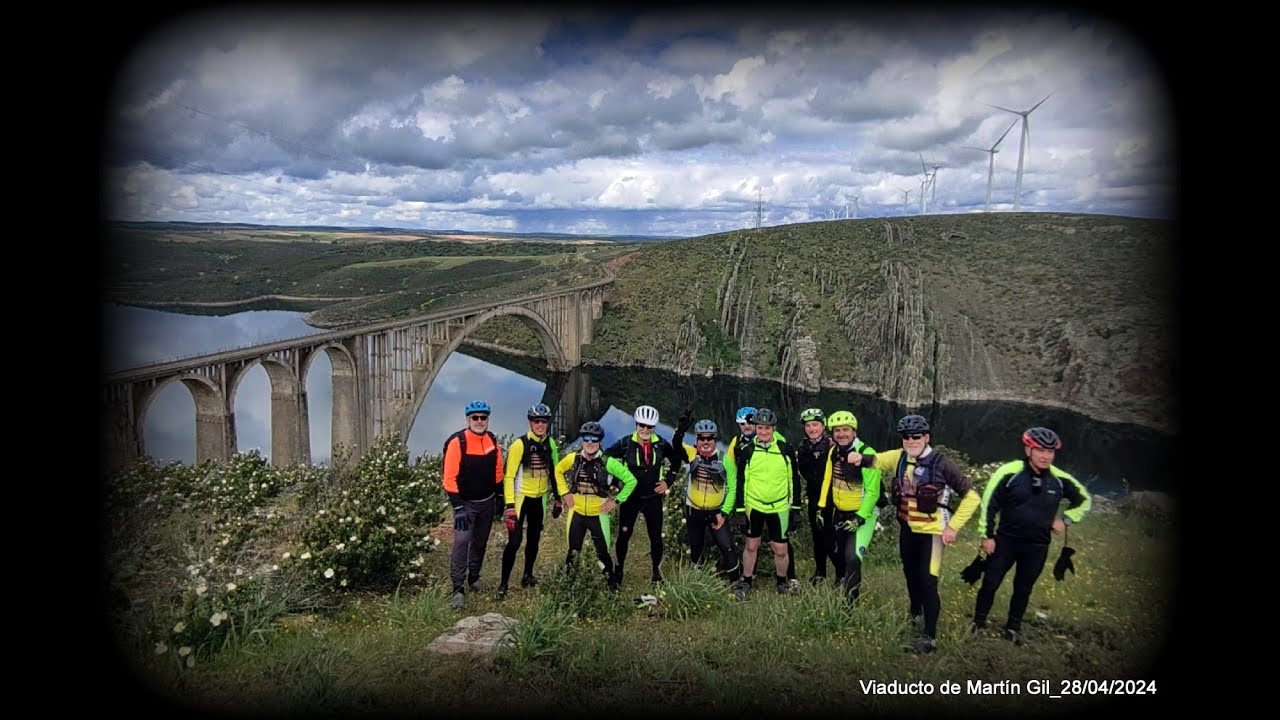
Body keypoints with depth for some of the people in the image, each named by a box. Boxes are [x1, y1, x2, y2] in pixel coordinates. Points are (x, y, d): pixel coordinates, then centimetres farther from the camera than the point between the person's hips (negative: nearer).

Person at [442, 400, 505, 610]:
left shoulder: (492, 441, -1)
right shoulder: (456, 442, -18)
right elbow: (450, 478, -19)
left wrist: (500, 497, 12)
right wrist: (458, 507, -21)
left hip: (487, 502, 5)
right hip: (465, 503, -5)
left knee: (480, 542, 16)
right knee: (461, 542, -13)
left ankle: (474, 577, 34)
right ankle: (458, 589, -6)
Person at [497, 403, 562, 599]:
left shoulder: (550, 444, 1)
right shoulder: (519, 444, -17)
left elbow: (554, 472, 12)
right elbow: (509, 476, -17)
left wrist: (558, 499, 12)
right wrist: (510, 506, -22)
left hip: (539, 498, 5)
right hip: (521, 497, -5)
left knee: (534, 539, 13)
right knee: (514, 541, -9)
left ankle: (528, 575, 30)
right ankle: (503, 584, 2)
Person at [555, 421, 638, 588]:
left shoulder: (608, 462, -15)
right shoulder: (573, 458, -7)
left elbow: (631, 480, -9)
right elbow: (558, 470, 14)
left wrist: (616, 500, -7)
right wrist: (565, 492, 6)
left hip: (598, 514, -2)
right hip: (577, 512, 2)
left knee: (602, 553, 3)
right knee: (573, 551, 10)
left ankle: (611, 582, 22)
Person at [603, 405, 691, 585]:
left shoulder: (661, 444, -5)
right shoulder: (625, 443, -11)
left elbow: (676, 460, 12)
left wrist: (667, 480, 5)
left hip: (653, 497, 1)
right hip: (630, 497, -1)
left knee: (656, 537, 6)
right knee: (624, 535, 7)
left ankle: (657, 570, 24)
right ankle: (618, 569, 24)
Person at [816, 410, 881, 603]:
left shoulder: (866, 453, -22)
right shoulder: (833, 451, -1)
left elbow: (872, 491, -21)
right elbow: (828, 480, 10)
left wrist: (859, 518, -22)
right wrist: (822, 507, 8)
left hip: (862, 513, -7)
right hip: (839, 512, 7)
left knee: (852, 558, -17)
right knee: (838, 555, 20)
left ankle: (850, 602, -2)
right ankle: (841, 587, 44)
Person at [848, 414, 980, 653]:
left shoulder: (941, 463, -18)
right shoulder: (900, 457, -3)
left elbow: (971, 496, -14)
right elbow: (877, 460, -14)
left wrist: (953, 526, -14)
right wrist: (860, 457, -38)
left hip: (931, 531, -5)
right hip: (907, 528, 6)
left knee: (927, 581, -7)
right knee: (910, 573, 21)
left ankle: (930, 636, 6)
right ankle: (916, 614, 45)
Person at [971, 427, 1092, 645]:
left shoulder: (1060, 479, -5)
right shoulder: (1010, 472, -14)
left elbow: (1084, 500, 14)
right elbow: (989, 503, -8)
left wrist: (1066, 519, 3)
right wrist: (987, 535, -7)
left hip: (1037, 546, 2)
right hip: (1005, 540, -2)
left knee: (1023, 590, 14)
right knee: (990, 584, 3)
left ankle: (1013, 628, 32)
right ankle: (979, 623, 21)